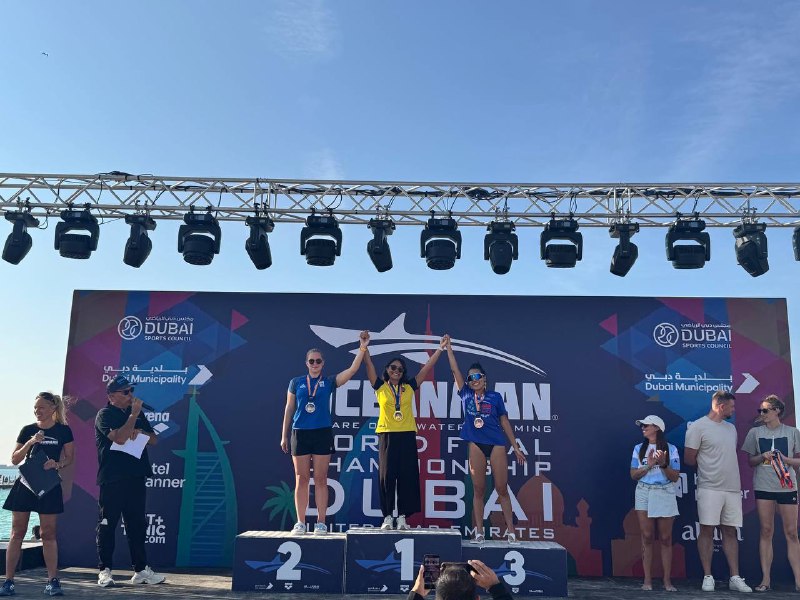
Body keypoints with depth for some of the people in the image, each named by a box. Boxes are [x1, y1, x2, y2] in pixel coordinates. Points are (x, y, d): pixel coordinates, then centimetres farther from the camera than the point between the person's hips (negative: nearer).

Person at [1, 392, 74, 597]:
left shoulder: (63, 430, 1)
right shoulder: (28, 430, 6)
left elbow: (69, 457, 4)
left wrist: (57, 464, -17)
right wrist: (30, 443, -11)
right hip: (25, 483, 2)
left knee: (48, 534, 0)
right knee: (17, 532, 2)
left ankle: (52, 581, 3)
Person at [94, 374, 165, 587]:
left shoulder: (137, 413, 17)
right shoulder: (105, 414, -3)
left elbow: (153, 440, 16)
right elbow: (120, 438, -19)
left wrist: (141, 431, -4)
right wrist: (134, 414, -13)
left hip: (135, 478, 6)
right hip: (112, 479, -6)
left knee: (137, 524, 9)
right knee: (107, 525, 0)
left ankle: (140, 570, 15)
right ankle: (105, 571, 9)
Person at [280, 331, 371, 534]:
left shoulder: (329, 382, 5)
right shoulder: (296, 382, 8)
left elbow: (353, 369, -3)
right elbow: (289, 409, 10)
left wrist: (362, 348, -12)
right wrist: (284, 435, 8)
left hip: (323, 434, 0)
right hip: (300, 434, 1)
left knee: (320, 479, 3)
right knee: (301, 479, 4)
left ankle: (321, 522, 8)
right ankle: (300, 522, 9)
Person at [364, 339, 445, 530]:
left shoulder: (409, 387, 10)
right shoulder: (380, 387, 6)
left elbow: (427, 367, 10)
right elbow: (369, 364, -3)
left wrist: (440, 348, 8)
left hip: (407, 435, 2)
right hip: (387, 435, -2)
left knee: (407, 476, 0)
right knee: (387, 475, 0)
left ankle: (402, 517, 7)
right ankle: (387, 516, 7)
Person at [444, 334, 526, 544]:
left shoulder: (495, 397, 4)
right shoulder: (466, 394, 7)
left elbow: (505, 422, 8)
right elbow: (455, 370, 5)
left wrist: (516, 447, 7)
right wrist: (448, 346, 3)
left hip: (497, 444, -1)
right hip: (476, 445, 1)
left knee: (502, 489, 0)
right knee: (478, 490, 4)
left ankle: (510, 531, 6)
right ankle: (479, 532, 9)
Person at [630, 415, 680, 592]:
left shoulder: (671, 449, 1)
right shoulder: (639, 448, 7)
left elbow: (675, 477, -2)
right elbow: (634, 475, 4)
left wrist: (663, 464, -17)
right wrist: (649, 465, -10)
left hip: (665, 494, -1)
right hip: (644, 493, 2)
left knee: (666, 539, 2)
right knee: (647, 537, 1)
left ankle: (667, 580, 8)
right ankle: (647, 580, 5)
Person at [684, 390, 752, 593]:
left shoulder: (731, 428, 15)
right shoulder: (698, 427, -7)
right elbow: (689, 459, -6)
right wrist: (707, 466, 6)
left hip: (732, 488, 6)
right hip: (710, 489, -6)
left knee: (730, 532, 8)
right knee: (707, 531, -2)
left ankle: (735, 578, 12)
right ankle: (708, 577, 4)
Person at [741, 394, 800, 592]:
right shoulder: (755, 433, 7)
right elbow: (750, 461, 10)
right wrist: (762, 457, -10)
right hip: (763, 487, 1)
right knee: (766, 531, 1)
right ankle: (765, 579, 4)